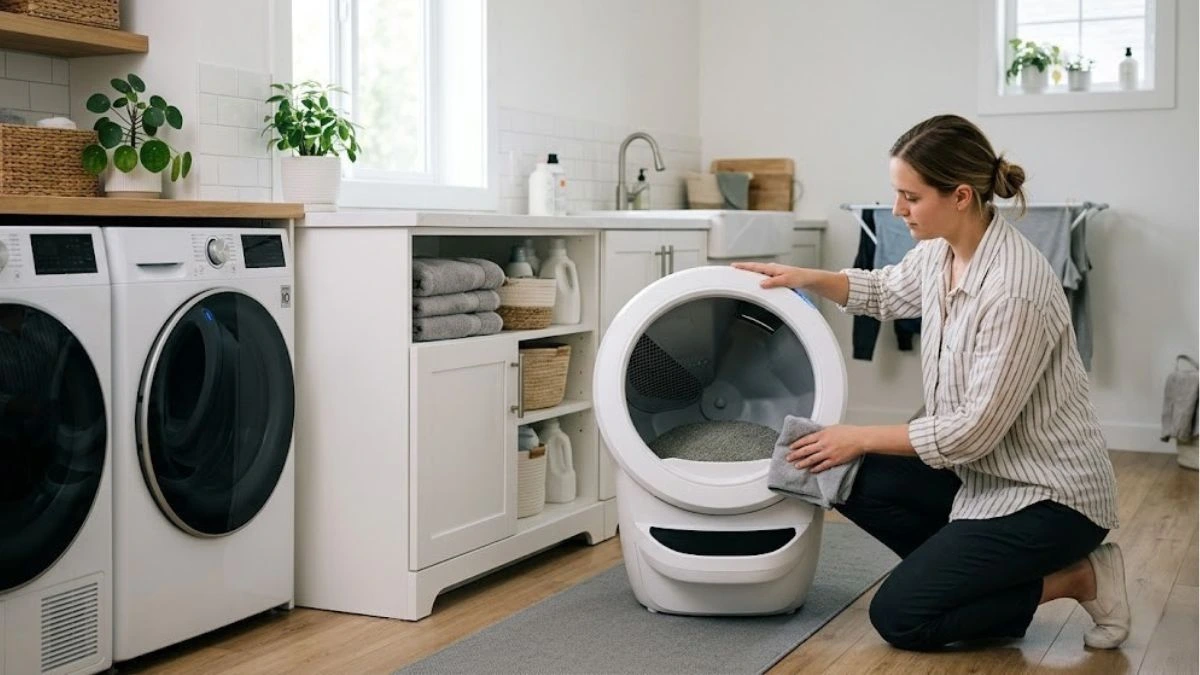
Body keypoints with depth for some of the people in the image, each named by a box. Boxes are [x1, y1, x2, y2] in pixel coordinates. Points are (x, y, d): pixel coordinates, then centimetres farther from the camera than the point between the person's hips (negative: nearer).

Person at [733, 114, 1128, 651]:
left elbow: (975, 429, -25)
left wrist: (861, 438, -17)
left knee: (898, 617, -10)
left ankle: (1071, 579, 1)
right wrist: (807, 278, 7)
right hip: (981, 470, 9)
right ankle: (971, 573, 12)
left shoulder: (1013, 290, -29)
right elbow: (887, 293, 21)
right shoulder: (940, 251, -2)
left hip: (1048, 493, -9)